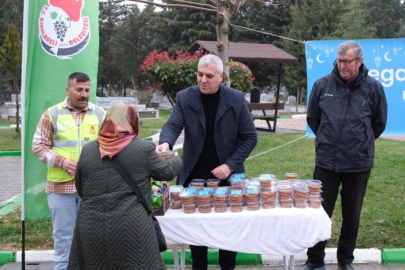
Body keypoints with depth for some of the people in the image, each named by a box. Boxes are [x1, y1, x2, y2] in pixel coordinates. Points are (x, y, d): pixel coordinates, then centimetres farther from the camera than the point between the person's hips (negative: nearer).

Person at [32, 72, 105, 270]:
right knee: (63, 232, 10)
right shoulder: (52, 114, 0)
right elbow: (38, 146, 1)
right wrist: (61, 161, -13)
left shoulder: (100, 114, 4)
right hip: (61, 185, -1)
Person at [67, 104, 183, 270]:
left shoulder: (88, 150, 5)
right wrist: (176, 160, 29)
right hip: (131, 228, -3)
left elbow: (80, 189, 14)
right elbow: (167, 172, 8)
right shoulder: (144, 148, -5)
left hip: (91, 228, 3)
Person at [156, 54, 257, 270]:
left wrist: (230, 165, -14)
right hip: (194, 175, 1)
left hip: (227, 175, 0)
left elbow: (250, 137, -5)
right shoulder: (185, 98, -4)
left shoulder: (236, 99, -6)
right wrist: (165, 142, -39)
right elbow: (173, 125, -16)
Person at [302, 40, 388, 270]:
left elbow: (379, 123, 9)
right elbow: (313, 118, 11)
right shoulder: (322, 85, -4)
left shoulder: (373, 88, -5)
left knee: (352, 216, 13)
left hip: (359, 164, 0)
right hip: (326, 162, 1)